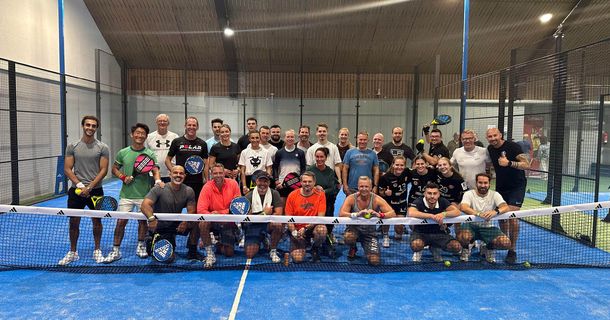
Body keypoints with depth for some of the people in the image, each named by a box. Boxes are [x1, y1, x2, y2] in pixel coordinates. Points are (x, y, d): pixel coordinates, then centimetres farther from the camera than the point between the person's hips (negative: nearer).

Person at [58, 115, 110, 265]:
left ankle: (97, 250, 22)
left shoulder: (102, 147, -1)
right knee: (74, 221, 6)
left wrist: (89, 187, -14)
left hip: (95, 190, -1)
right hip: (76, 190, 1)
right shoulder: (72, 146, 4)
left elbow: (103, 170, -5)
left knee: (97, 220, 7)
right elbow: (67, 169, 1)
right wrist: (79, 185, -12)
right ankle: (72, 252, 21)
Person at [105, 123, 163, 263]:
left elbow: (155, 170, -10)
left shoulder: (150, 154, -1)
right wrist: (123, 177, -5)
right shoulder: (123, 152, 4)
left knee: (143, 220, 10)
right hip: (126, 194, 1)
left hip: (144, 195, -1)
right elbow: (114, 168, 14)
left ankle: (141, 246, 29)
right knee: (121, 221, -1)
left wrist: (157, 180, -31)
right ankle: (116, 250, 10)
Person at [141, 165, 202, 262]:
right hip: (159, 225, -4)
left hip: (177, 224, 4)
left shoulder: (189, 191, -4)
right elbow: (145, 204, -26)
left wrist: (185, 222, -29)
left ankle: (192, 252, -4)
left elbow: (191, 211, -7)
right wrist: (151, 218, -47)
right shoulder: (159, 189, -14)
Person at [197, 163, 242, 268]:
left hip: (229, 223, 1)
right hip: (214, 222, -1)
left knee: (229, 253, -5)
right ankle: (209, 254, -17)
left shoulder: (233, 184, -10)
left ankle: (221, 244, 32)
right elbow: (200, 210, -19)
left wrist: (219, 213, -19)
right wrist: (211, 215, -39)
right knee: (203, 223, -35)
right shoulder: (207, 187, -13)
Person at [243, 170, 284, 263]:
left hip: (269, 224, 0)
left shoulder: (274, 194, -5)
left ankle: (273, 251, -8)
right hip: (253, 227, 0)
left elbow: (278, 214, -14)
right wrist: (264, 214, -15)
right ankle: (260, 242, 22)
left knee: (278, 224, -34)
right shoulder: (249, 197, -5)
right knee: (250, 254, -16)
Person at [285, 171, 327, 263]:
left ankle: (315, 248, 0)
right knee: (298, 258, -17)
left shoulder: (320, 195, -6)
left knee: (322, 230, -36)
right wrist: (294, 232, -17)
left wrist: (306, 228, -21)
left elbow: (321, 217, -11)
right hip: (297, 229, 0)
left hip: (313, 228, 0)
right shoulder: (292, 195, -4)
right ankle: (306, 243, 20)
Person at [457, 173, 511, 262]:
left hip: (488, 227, 2)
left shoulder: (494, 195, 1)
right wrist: (478, 214, -41)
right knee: (463, 237, -36)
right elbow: (463, 207, -25)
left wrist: (495, 211, -39)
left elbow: (505, 207, -16)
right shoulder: (469, 194, -5)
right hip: (471, 226, -2)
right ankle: (466, 248, 5)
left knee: (506, 243, -23)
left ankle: (488, 248, 13)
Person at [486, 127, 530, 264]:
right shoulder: (490, 149, 2)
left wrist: (509, 163, -36)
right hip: (501, 186, 6)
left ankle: (512, 251, -6)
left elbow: (526, 165, -24)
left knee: (512, 216, -14)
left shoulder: (512, 146, -17)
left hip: (517, 186, -6)